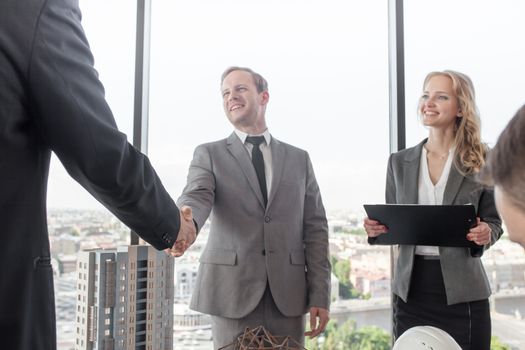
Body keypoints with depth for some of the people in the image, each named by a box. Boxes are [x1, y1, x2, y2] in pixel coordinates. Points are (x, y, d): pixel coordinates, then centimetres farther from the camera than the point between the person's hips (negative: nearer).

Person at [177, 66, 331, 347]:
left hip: (287, 295, 2)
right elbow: (196, 198, -12)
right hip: (232, 291, -1)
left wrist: (320, 296, 0)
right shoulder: (209, 154, 7)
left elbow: (315, 229, 7)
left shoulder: (298, 159, 12)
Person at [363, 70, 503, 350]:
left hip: (462, 291, -2)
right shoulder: (400, 161, 5)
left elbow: (494, 222, 4)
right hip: (411, 290, 2)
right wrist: (376, 228, -11)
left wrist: (485, 233, -18)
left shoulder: (481, 161, -2)